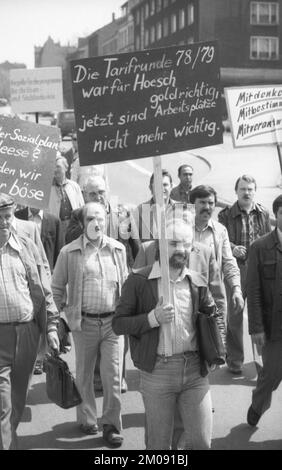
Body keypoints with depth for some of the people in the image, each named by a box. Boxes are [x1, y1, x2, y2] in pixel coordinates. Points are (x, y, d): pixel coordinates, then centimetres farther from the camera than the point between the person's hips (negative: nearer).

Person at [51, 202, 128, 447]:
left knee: (114, 376, 2)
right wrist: (61, 316, -3)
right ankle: (87, 419, 31)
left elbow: (125, 283, 12)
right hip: (84, 322, -1)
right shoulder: (69, 252, -4)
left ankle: (112, 426, 15)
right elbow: (57, 288, 3)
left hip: (113, 321, 1)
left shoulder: (118, 249, 4)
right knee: (84, 374, 13)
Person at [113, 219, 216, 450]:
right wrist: (153, 318, -19)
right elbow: (118, 324, -5)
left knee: (203, 440, 7)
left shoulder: (197, 282, 5)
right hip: (157, 371, -2)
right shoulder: (139, 281, -6)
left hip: (195, 369, 3)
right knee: (158, 443, 11)